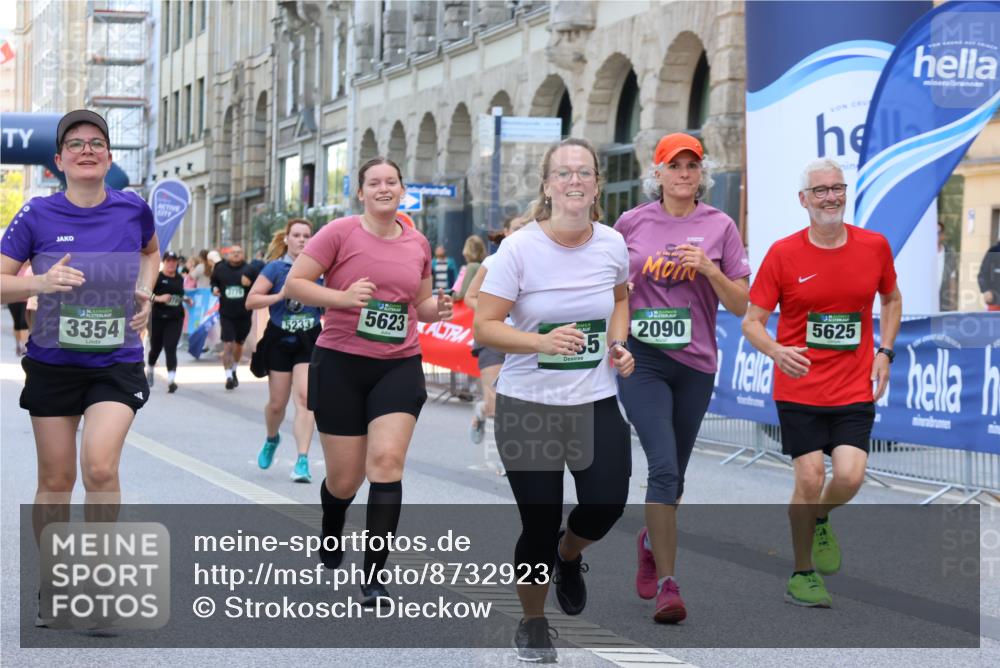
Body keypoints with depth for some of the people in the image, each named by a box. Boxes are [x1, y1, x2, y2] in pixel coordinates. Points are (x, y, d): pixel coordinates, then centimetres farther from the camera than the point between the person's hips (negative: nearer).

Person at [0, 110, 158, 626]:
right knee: (56, 479, 6)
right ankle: (53, 587, 23)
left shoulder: (133, 209, 0)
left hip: (117, 363, 0)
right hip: (53, 363, 1)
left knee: (100, 466, -20)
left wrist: (144, 292, 5)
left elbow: (150, 250, 23)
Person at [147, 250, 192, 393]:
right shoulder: (157, 277, -6)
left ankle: (171, 379, -20)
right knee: (156, 347, 13)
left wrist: (186, 300, 8)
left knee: (171, 348, -11)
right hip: (158, 317, -2)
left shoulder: (179, 279, 10)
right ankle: (150, 370, 44)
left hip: (175, 318, 2)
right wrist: (159, 298, -25)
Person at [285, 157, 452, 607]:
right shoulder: (340, 233, -6)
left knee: (387, 459, -16)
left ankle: (374, 578, -11)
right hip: (340, 365, -2)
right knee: (345, 478, 4)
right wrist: (343, 297, -20)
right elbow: (293, 284, -6)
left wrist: (437, 309, -3)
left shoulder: (418, 244, 7)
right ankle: (330, 534, 42)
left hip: (399, 367, 2)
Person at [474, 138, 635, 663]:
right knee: (540, 525, 0)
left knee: (607, 504, -11)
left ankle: (568, 556, 27)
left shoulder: (612, 244, -1)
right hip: (528, 404, -3)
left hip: (596, 401, 3)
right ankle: (532, 625, 26)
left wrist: (618, 344, 1)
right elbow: (484, 327, -14)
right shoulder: (519, 249, -13)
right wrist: (543, 342, -29)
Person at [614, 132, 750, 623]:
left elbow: (741, 306, 1)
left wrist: (709, 270, -14)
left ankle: (651, 540, 43)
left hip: (695, 362, 2)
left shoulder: (719, 226, 3)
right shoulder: (631, 223, 3)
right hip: (641, 359, -2)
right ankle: (666, 583, -13)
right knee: (664, 465, -16)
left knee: (674, 472, 13)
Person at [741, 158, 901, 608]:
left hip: (854, 389, 2)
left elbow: (891, 300, 20)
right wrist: (777, 352, -24)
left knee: (850, 476, -12)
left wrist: (884, 352, 7)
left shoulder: (874, 246, 1)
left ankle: (820, 520, 24)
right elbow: (752, 322, -3)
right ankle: (802, 576, 15)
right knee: (809, 480, -5)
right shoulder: (783, 254, -6)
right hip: (799, 389, -2)